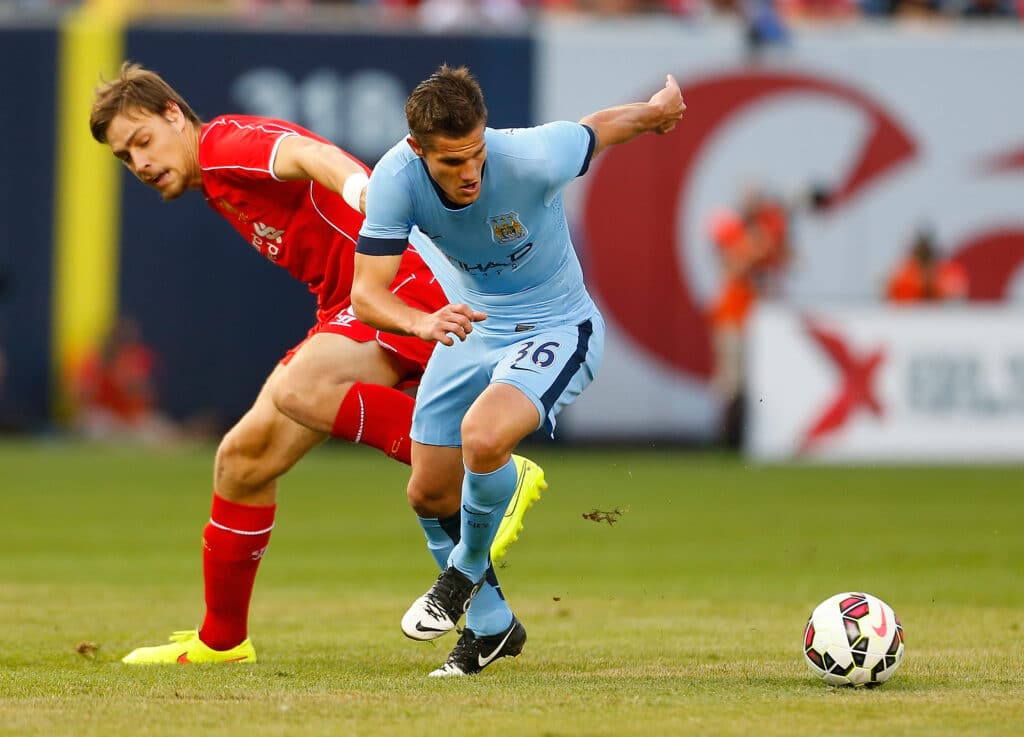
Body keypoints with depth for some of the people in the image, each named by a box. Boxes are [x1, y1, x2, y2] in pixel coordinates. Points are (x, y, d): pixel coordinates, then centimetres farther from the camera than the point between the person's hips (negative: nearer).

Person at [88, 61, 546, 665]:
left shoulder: (224, 143, -7)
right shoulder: (216, 188, 22)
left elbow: (309, 155, -29)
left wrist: (363, 191, -49)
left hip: (407, 281, -10)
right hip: (348, 308, 10)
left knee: (298, 393, -35)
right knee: (245, 455, 8)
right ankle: (221, 640, 21)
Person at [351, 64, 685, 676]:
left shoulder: (532, 159, -32)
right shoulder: (396, 179, -24)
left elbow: (603, 127, -11)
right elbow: (366, 292, -24)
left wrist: (660, 108, 11)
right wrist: (421, 322, -46)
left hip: (556, 328, -5)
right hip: (471, 325, 5)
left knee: (482, 436, -31)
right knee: (429, 489, 6)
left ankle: (467, 570, -1)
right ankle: (492, 626, 31)